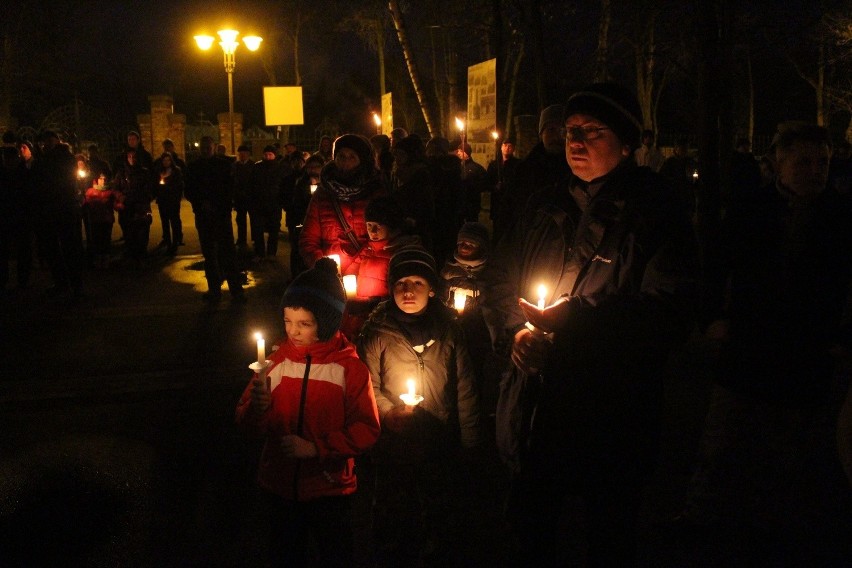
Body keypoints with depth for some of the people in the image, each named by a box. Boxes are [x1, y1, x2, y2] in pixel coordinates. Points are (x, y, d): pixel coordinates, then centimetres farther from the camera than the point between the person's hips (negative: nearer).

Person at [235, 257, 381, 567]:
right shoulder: (276, 360, -4)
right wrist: (256, 409, -25)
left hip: (330, 491, -2)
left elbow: (367, 430, -14)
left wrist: (317, 447, -22)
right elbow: (248, 425, -4)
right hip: (280, 487, 2)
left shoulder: (350, 367, -12)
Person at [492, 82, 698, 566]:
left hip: (610, 415, -5)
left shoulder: (655, 215, -10)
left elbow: (669, 313, -18)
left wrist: (576, 317, -23)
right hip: (536, 411, 5)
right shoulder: (545, 208, 8)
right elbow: (505, 277, 17)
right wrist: (519, 328, -3)